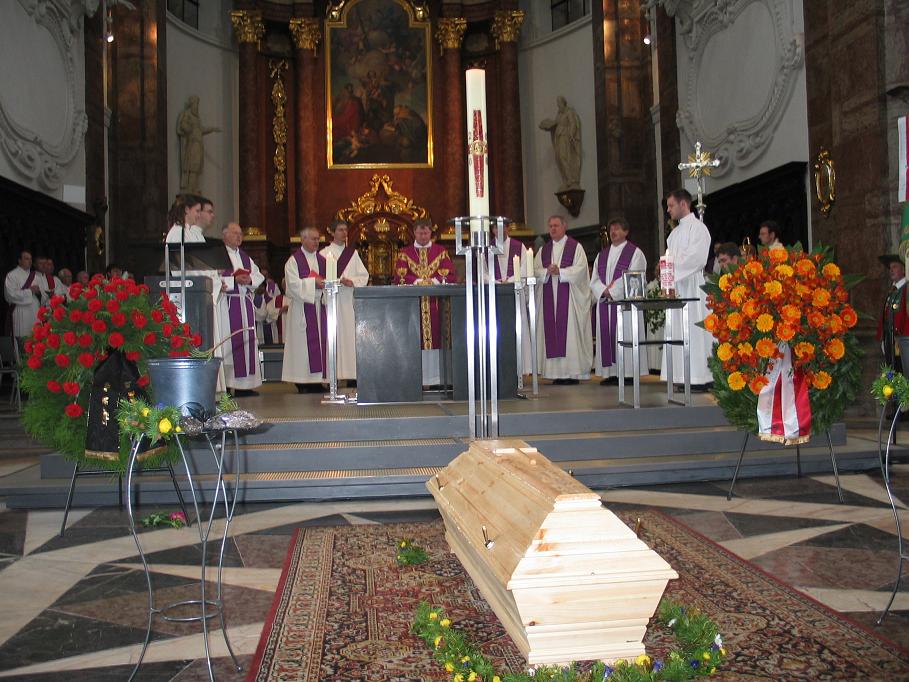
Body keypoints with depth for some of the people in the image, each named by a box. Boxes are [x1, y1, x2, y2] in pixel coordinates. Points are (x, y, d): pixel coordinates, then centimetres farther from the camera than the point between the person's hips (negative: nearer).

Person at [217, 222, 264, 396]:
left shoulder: (245, 256, 19)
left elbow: (259, 276, 15)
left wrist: (249, 279, -4)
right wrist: (235, 280, -17)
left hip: (245, 304, 7)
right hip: (227, 305, -7)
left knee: (247, 341, 5)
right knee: (229, 342, -8)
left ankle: (244, 384, 9)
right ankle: (227, 385, -7)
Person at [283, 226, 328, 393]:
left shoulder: (322, 260, 16)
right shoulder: (294, 260, -1)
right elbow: (293, 284, -11)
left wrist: (325, 284, -7)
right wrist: (313, 282, -17)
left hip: (319, 305, 6)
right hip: (301, 308, -5)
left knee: (320, 340, 2)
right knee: (303, 342, -6)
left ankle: (316, 380, 7)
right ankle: (303, 383, -3)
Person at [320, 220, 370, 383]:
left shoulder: (353, 252, 16)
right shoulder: (324, 253, 7)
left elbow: (364, 275, 11)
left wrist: (352, 281, -7)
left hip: (350, 301, 2)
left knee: (351, 335, -2)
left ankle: (352, 375, -1)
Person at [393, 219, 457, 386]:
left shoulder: (441, 251, 12)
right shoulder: (405, 253, 11)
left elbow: (451, 275, 3)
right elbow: (399, 277, 0)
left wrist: (434, 281, -11)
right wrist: (418, 282, -13)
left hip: (435, 303, 1)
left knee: (436, 339, -2)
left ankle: (436, 378, 0)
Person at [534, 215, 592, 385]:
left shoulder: (575, 247, 4)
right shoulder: (543, 249, 17)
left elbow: (580, 269, -7)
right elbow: (536, 270, 7)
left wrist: (559, 271, -17)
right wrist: (547, 271, -13)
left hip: (569, 296, -4)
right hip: (549, 297, 4)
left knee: (570, 331, -6)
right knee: (552, 332, 0)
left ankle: (573, 372, -4)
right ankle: (556, 372, 3)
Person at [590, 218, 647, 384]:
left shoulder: (635, 253, 1)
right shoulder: (602, 255, 18)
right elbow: (594, 279, 11)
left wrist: (612, 291, -14)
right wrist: (604, 291, -8)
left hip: (625, 301, -5)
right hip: (604, 302, 6)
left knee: (624, 335, -7)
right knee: (606, 336, 2)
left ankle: (628, 373, -4)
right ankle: (611, 372, 5)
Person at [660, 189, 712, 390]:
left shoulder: (697, 227, -5)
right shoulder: (675, 233, 21)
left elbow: (696, 257, -16)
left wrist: (673, 267, -13)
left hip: (692, 286, -9)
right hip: (676, 287, 9)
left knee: (693, 328, -9)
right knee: (678, 331, 5)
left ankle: (700, 377, -6)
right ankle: (685, 376, 8)